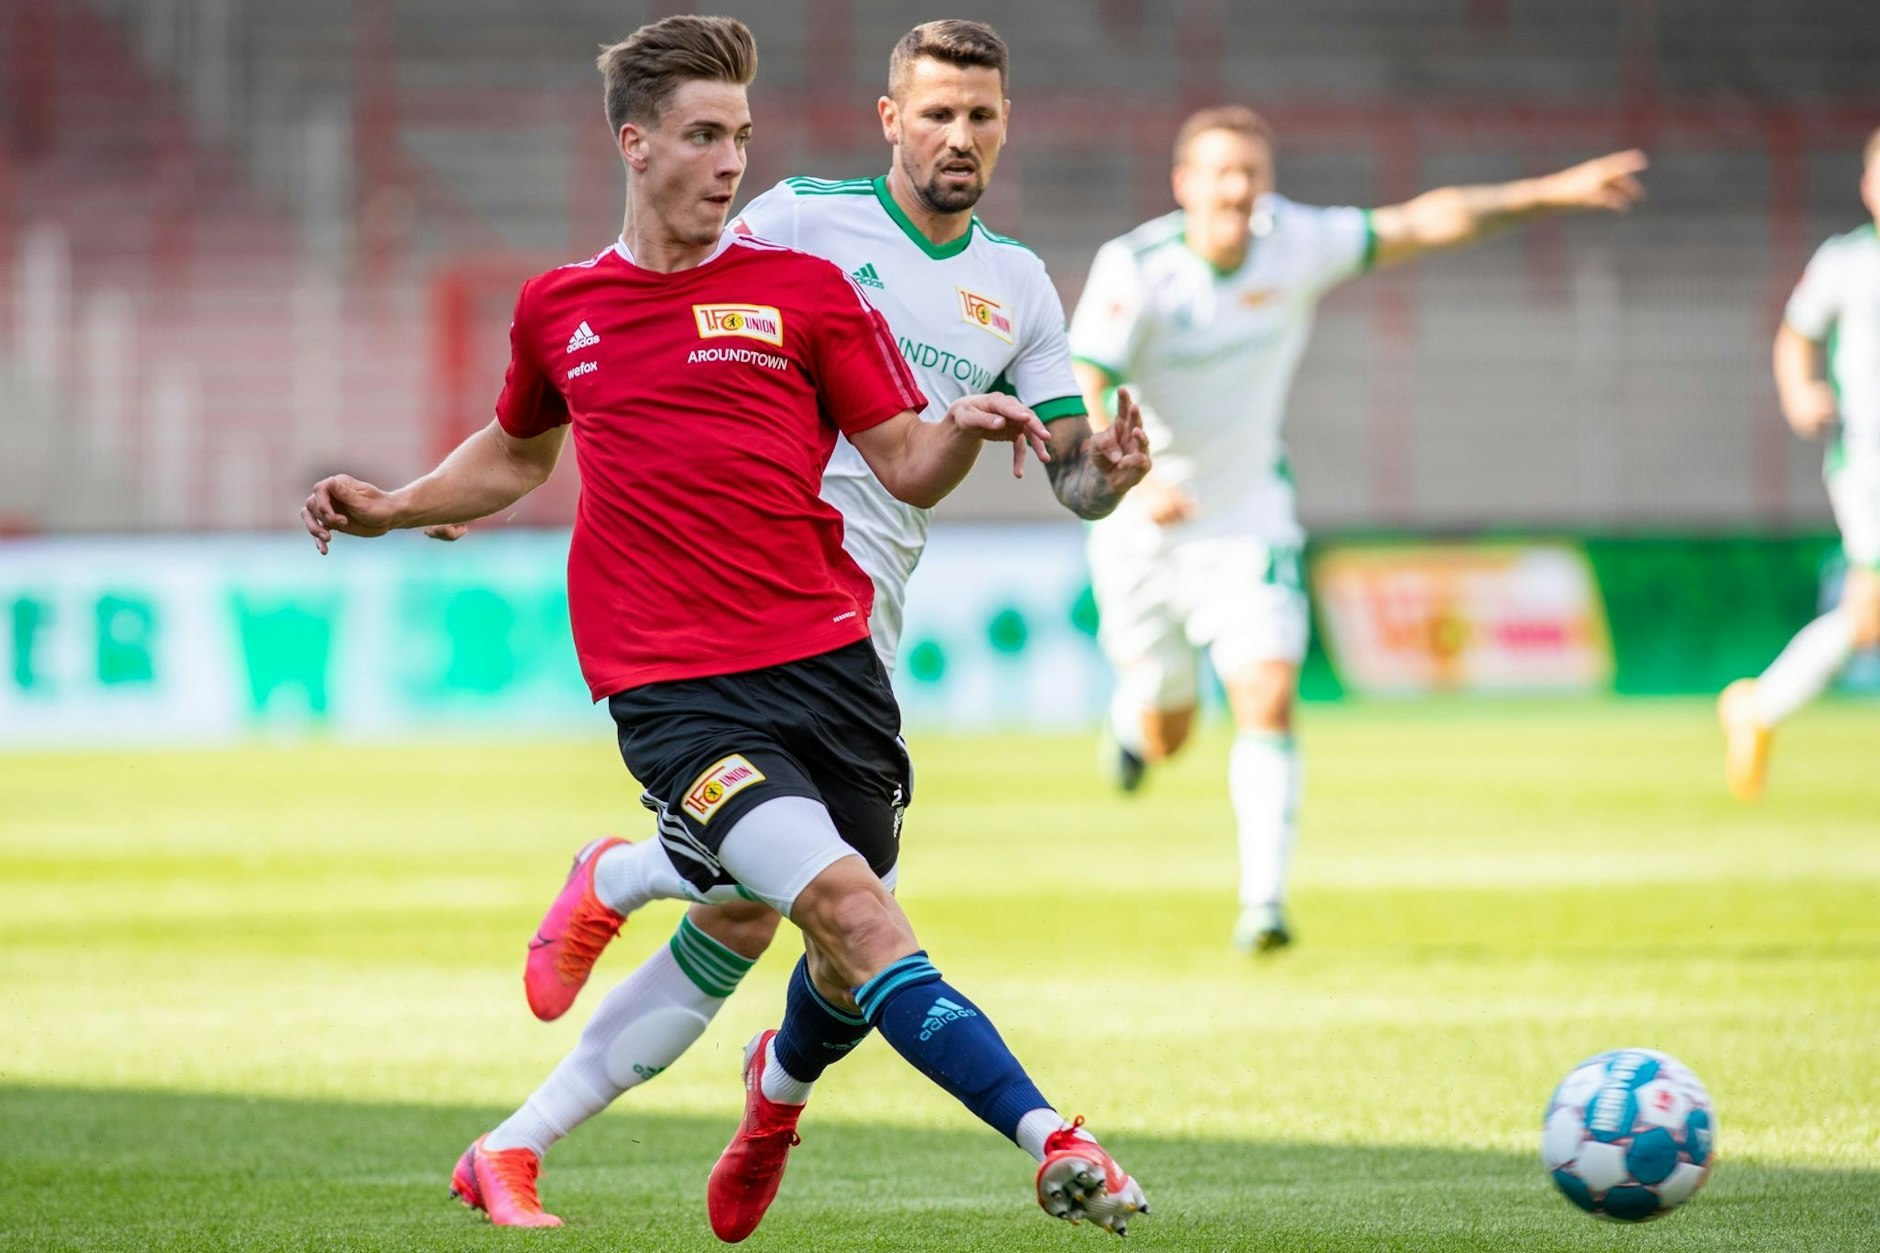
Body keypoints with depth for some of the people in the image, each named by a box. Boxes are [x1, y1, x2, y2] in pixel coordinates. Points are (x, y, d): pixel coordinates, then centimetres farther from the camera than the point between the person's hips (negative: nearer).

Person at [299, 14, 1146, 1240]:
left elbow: (909, 469, 4)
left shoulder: (805, 290, 7)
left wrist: (963, 429, -17)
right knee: (845, 903, -23)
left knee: (851, 969, 9)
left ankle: (777, 1092, 46)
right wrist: (392, 508, 18)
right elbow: (517, 452, 32)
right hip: (674, 690, -1)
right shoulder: (557, 308, 12)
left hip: (826, 661, 2)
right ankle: (1051, 1140, -32)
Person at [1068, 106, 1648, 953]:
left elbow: (1424, 223, -5)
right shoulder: (1135, 268, -21)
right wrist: (1133, 479, -46)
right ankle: (1130, 721, 51)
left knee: (1268, 700, -18)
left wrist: (1551, 193, -11)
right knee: (1166, 732, 13)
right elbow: (1082, 397, -28)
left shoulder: (1294, 246, -11)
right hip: (1142, 528, -1)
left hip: (1248, 520, 1)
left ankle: (1263, 903, -17)